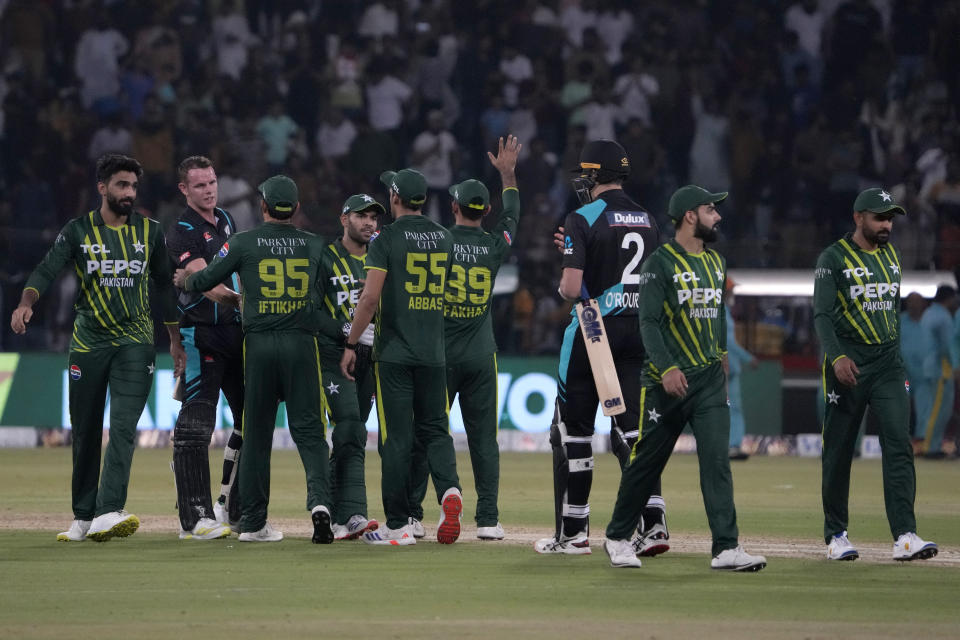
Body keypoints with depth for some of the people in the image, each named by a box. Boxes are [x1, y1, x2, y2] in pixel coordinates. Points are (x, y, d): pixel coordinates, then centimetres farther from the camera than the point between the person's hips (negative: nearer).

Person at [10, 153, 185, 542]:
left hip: (135, 344, 0)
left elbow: (163, 286, 16)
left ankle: (108, 514, -26)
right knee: (84, 433, 6)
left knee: (123, 427, -16)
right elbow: (47, 270, -12)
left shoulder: (150, 232, 7)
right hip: (88, 344, 0)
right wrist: (26, 303, -32)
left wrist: (175, 340, 16)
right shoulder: (78, 231, 1)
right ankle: (83, 517, 18)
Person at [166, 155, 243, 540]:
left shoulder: (225, 220, 14)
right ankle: (195, 518, -12)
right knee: (196, 425, -10)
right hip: (203, 332, -8)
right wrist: (238, 297, -40)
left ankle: (232, 508, 19)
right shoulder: (182, 234, -12)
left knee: (249, 420, 10)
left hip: (236, 331, 8)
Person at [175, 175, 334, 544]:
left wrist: (183, 280, 28)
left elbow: (205, 281, 6)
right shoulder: (314, 246, 6)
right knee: (309, 430, 1)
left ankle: (253, 522, 9)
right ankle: (319, 500, -23)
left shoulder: (243, 243, -1)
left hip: (258, 346, 0)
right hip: (301, 346, 0)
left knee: (256, 434, 7)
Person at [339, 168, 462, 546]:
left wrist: (351, 345, -8)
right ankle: (449, 489, -14)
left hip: (394, 352, -4)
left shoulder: (388, 239, -9)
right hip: (433, 352, 4)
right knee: (434, 429, 13)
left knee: (396, 437, -1)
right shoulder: (443, 238, 8)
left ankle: (398, 525, 1)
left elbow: (371, 297, -15)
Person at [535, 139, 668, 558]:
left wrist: (563, 284, 6)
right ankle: (653, 522, -11)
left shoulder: (583, 220, -10)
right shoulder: (648, 221, 9)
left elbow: (572, 288, -20)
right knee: (631, 429, 5)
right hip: (638, 331, 5)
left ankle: (573, 532, 7)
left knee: (572, 430, 5)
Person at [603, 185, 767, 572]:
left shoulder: (715, 262, 14)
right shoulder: (661, 263, -9)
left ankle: (726, 548, -13)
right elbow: (649, 322, -15)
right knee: (647, 463, 4)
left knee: (717, 460, -7)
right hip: (668, 381, -5)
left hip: (710, 380, 5)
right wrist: (667, 368, -25)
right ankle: (618, 538, 21)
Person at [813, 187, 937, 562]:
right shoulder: (834, 258, -5)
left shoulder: (891, 256, 14)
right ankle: (836, 536, 14)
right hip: (847, 366, -4)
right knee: (838, 451, 2)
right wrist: (837, 357, -28)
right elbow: (822, 314, -14)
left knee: (899, 444, -10)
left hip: (887, 364, 4)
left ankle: (904, 537, -16)